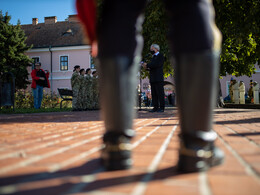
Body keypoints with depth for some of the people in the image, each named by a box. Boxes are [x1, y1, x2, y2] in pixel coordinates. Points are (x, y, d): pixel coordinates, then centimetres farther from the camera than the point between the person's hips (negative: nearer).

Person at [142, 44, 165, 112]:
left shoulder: (160, 56, 0)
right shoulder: (153, 57, 24)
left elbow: (157, 64, -15)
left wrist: (147, 65, -13)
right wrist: (147, 67, 2)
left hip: (158, 78, -8)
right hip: (152, 78, 8)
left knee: (160, 93, -7)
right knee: (154, 94, 4)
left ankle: (161, 107, -5)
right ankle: (155, 107, 6)